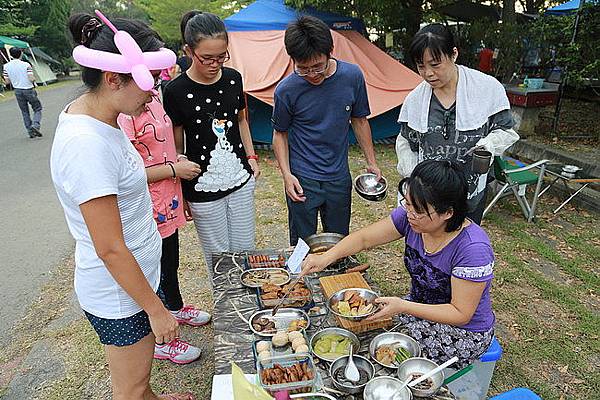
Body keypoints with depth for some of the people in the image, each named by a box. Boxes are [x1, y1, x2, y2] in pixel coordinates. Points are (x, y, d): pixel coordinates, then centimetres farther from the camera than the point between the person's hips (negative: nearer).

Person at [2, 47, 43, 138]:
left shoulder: (6, 66, 0)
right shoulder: (26, 65, -12)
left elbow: (7, 82, 1)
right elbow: (31, 79, -19)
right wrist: (34, 78, 4)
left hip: (17, 91, 4)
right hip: (29, 90, -4)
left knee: (25, 112, 13)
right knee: (37, 109, 7)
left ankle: (30, 131, 12)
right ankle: (35, 125, -17)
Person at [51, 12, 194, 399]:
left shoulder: (90, 113, -1)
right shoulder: (86, 146, -31)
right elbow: (110, 249, -26)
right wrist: (156, 310, -17)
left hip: (136, 274, 9)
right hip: (120, 292, -9)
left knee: (140, 368, 32)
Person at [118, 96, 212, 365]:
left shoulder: (152, 96, 5)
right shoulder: (124, 112, -25)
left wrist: (176, 159, 6)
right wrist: (174, 169, -18)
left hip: (167, 204, 9)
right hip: (150, 211, -9)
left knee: (171, 262, 28)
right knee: (157, 274, 9)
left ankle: (176, 308, 55)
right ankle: (160, 342, 32)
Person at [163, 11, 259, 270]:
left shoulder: (233, 79, 0)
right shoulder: (176, 91, -12)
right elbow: (176, 147, -5)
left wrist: (251, 157, 9)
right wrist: (181, 195, -4)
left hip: (241, 181, 4)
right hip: (203, 190, -4)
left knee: (245, 250, 16)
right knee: (218, 257, 11)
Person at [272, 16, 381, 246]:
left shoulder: (352, 76, -8)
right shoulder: (287, 90, -14)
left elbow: (359, 120, 6)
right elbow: (280, 133, 0)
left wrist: (371, 162, 8)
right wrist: (286, 174, -11)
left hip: (339, 177, 3)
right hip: (302, 180, -2)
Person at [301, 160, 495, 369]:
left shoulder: (473, 248, -31)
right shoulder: (412, 216, -15)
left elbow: (460, 314, -24)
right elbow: (363, 238, -9)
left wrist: (402, 306, -33)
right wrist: (325, 258, -25)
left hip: (464, 333, -6)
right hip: (420, 308, 6)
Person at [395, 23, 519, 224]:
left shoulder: (488, 88, -10)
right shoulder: (415, 99, -2)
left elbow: (505, 130, 0)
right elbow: (405, 142, 10)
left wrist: (488, 144, -21)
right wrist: (411, 176, 0)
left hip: (472, 193, -1)